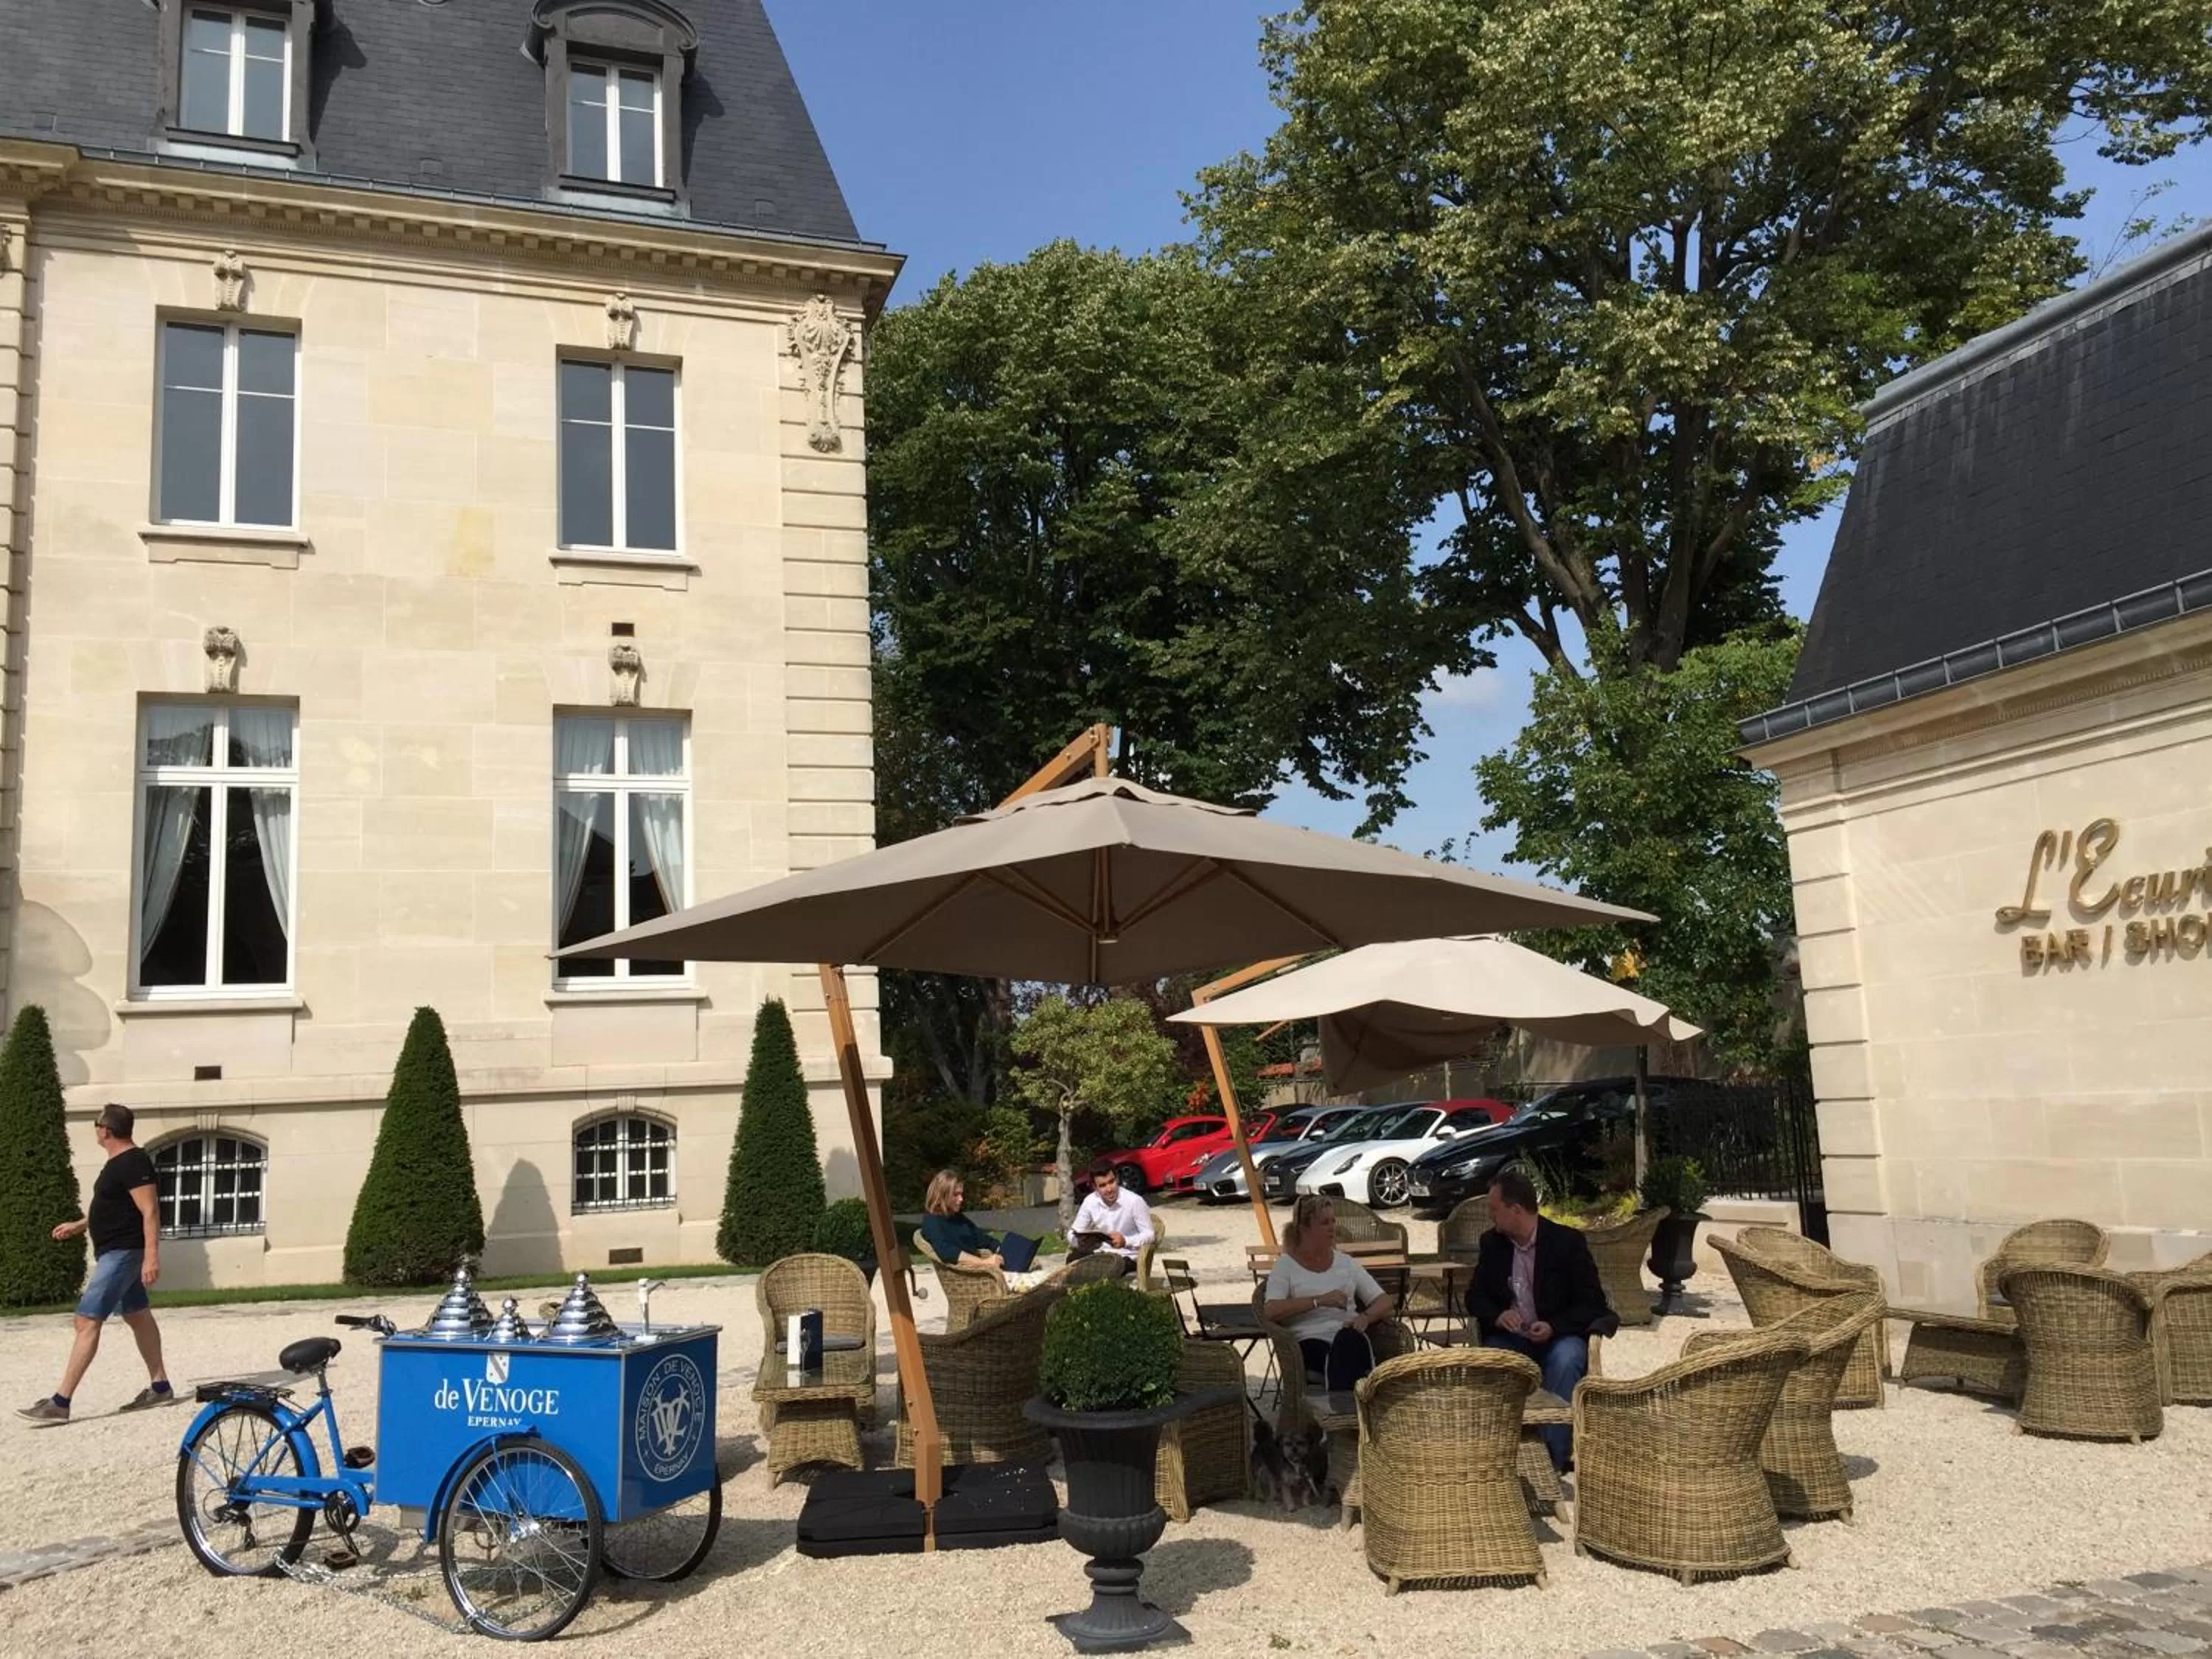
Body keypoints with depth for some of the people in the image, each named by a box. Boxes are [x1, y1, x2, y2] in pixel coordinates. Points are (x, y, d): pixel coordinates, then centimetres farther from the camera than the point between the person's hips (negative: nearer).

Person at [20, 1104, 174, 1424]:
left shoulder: (133, 1163, -19)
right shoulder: (118, 1162, 13)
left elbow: (150, 1212, -25)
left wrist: (152, 1256, -30)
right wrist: (79, 1226, 25)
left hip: (122, 1253, -11)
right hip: (116, 1252, 11)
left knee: (87, 1321, -12)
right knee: (138, 1316, 15)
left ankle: (60, 1403, -12)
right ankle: (160, 1386, 23)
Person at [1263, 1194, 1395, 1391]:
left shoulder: (1345, 1262, 23)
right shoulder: (1286, 1265, 11)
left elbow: (1384, 1302, 17)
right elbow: (1271, 1311, -7)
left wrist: (1366, 1316, -7)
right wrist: (1320, 1301, -14)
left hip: (1351, 1338, 3)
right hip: (1310, 1341, -3)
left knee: (1349, 1339, -37)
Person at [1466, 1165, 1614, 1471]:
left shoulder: (1568, 1242, -8)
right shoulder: (1492, 1243, 5)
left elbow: (1592, 1303, -8)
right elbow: (1475, 1297, 9)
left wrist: (1554, 1327, -25)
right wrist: (1497, 1315, -14)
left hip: (1559, 1335, -3)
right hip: (1510, 1336, 3)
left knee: (1565, 1360, -36)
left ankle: (1556, 1458, -28)